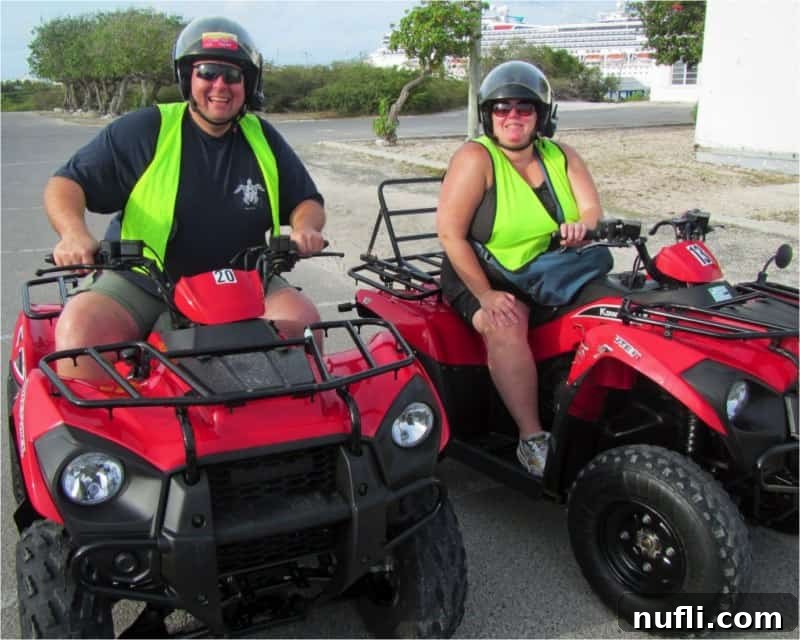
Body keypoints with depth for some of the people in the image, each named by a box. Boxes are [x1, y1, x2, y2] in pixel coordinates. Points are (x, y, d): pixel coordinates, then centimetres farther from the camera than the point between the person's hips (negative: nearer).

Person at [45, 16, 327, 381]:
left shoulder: (263, 139, 7)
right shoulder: (144, 131, -4)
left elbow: (307, 201, 15)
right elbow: (66, 183, -4)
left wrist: (306, 228, -10)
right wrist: (74, 233, -26)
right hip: (139, 282, -2)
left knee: (302, 319, -22)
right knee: (81, 326, -30)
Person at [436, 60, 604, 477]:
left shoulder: (561, 157, 7)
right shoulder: (475, 158, -11)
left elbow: (592, 209, 3)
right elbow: (450, 232, -17)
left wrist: (580, 226, -23)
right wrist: (486, 295, -22)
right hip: (481, 275, -5)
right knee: (506, 329, -33)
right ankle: (532, 440, -26)